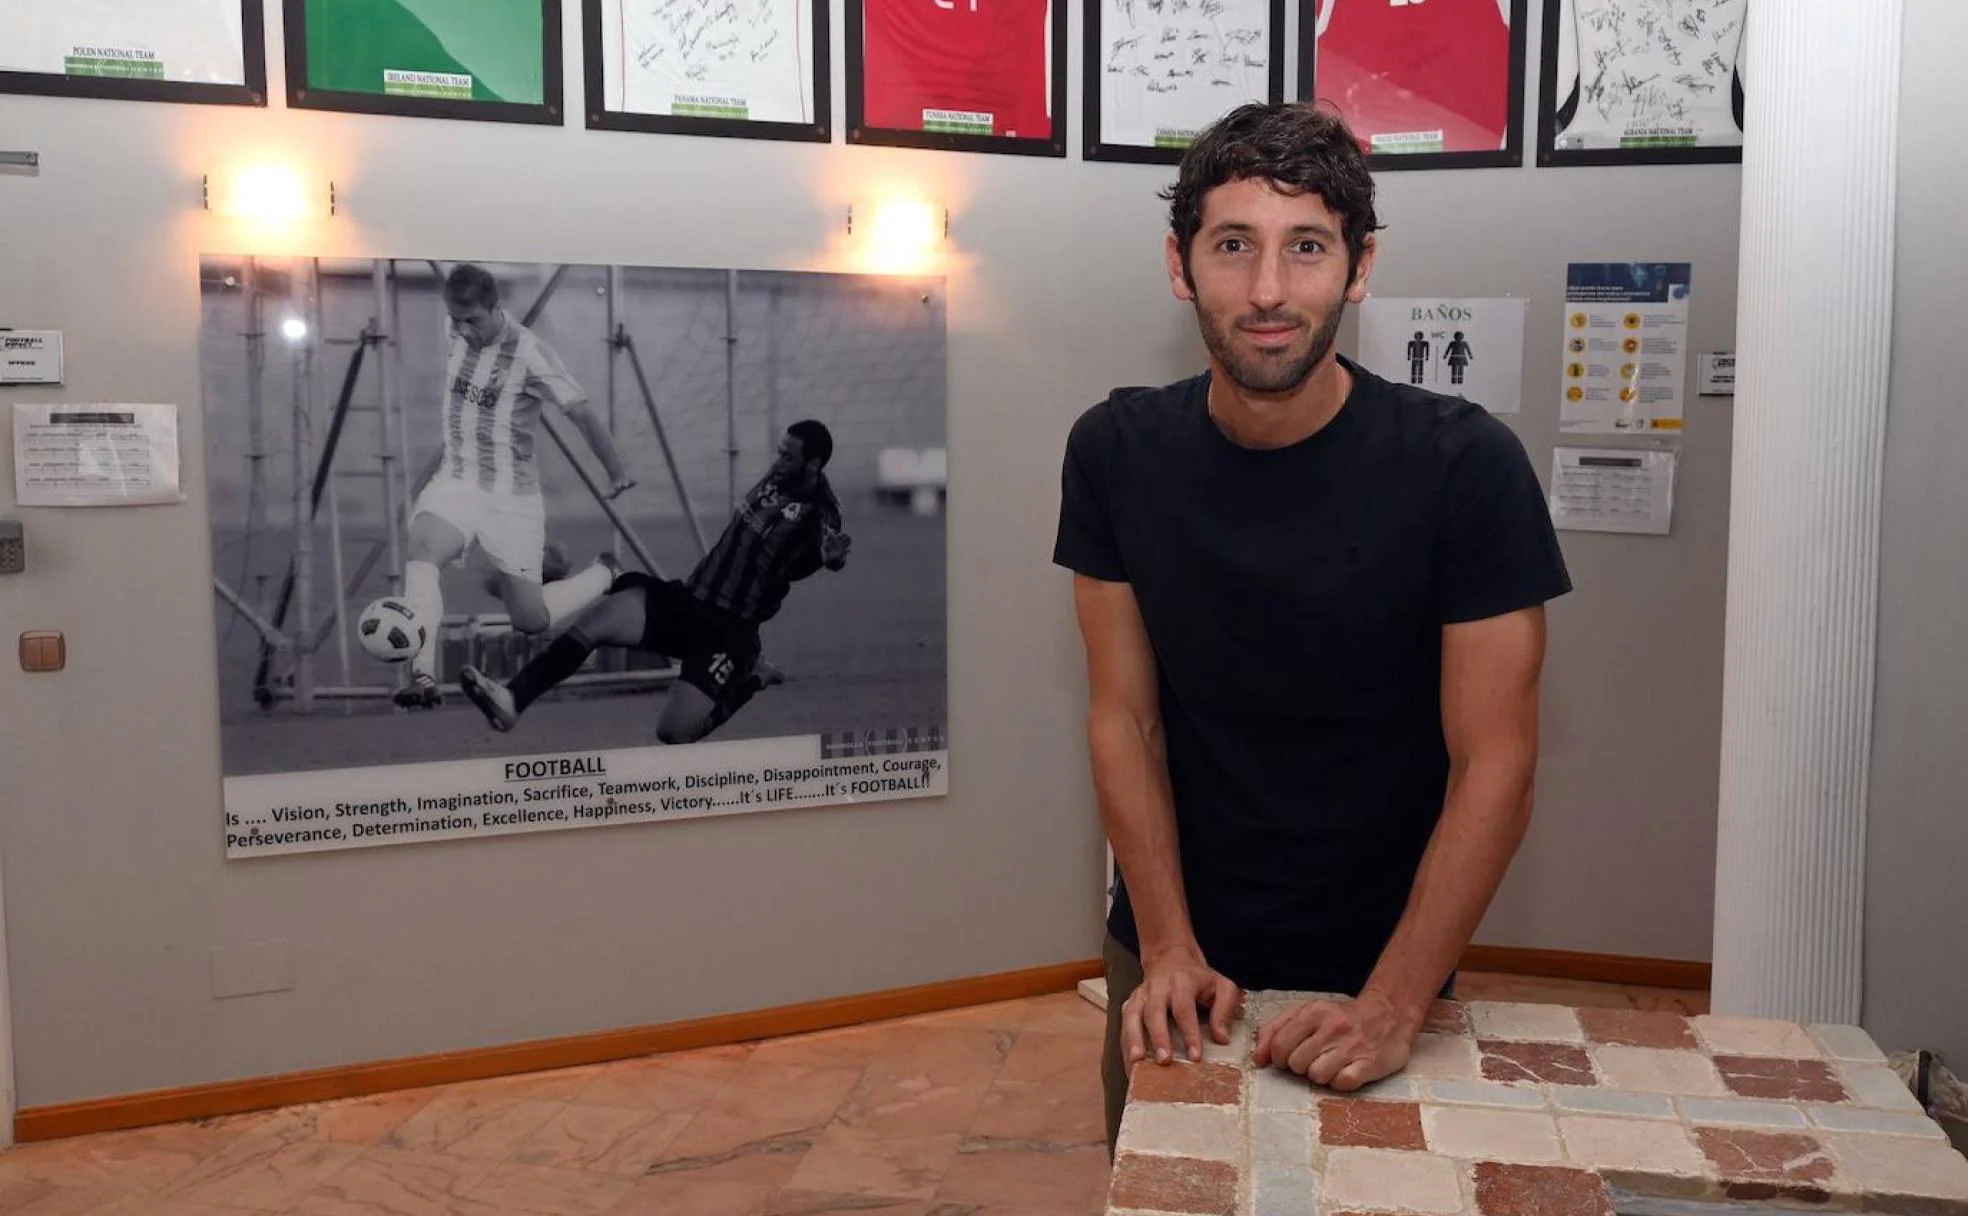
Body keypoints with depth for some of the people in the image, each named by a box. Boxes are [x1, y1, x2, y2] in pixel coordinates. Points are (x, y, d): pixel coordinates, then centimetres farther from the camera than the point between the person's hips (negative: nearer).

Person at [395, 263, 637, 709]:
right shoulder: (460, 335, 1)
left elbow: (581, 413, -15)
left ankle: (605, 574, 29)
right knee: (421, 551, -29)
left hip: (512, 495, -4)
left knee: (531, 621, 0)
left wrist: (616, 471, -14)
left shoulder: (529, 354, -17)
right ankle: (423, 679, -35)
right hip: (456, 482, 4)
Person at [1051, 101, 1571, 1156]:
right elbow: (1123, 719, -6)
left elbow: (1493, 765, -17)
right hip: (1170, 958, 3)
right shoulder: (1116, 452, -10)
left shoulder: (1465, 466, -18)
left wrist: (1393, 1006, -23)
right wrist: (1170, 948, -12)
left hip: (1380, 965, -2)